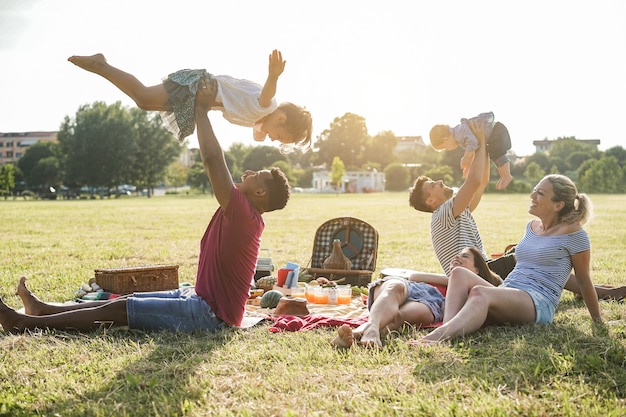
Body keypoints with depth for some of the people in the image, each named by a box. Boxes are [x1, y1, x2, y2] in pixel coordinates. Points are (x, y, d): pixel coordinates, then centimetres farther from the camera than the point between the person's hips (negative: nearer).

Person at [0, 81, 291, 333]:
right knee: (130, 300, 11)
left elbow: (212, 159, -27)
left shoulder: (243, 212, -20)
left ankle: (25, 323, -1)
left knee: (118, 310, -8)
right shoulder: (244, 216, 8)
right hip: (200, 297, 10)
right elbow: (212, 159, 14)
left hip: (209, 314, -10)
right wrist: (200, 111, 13)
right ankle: (43, 309, 19)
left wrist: (201, 109, -17)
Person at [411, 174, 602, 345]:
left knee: (480, 293, -36)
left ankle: (438, 336, -60)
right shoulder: (532, 226, 20)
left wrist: (598, 320, 9)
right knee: (460, 275, -20)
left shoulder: (572, 232, -2)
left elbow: (584, 280, 4)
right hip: (507, 296, 8)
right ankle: (448, 327, -46)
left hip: (539, 304, -7)